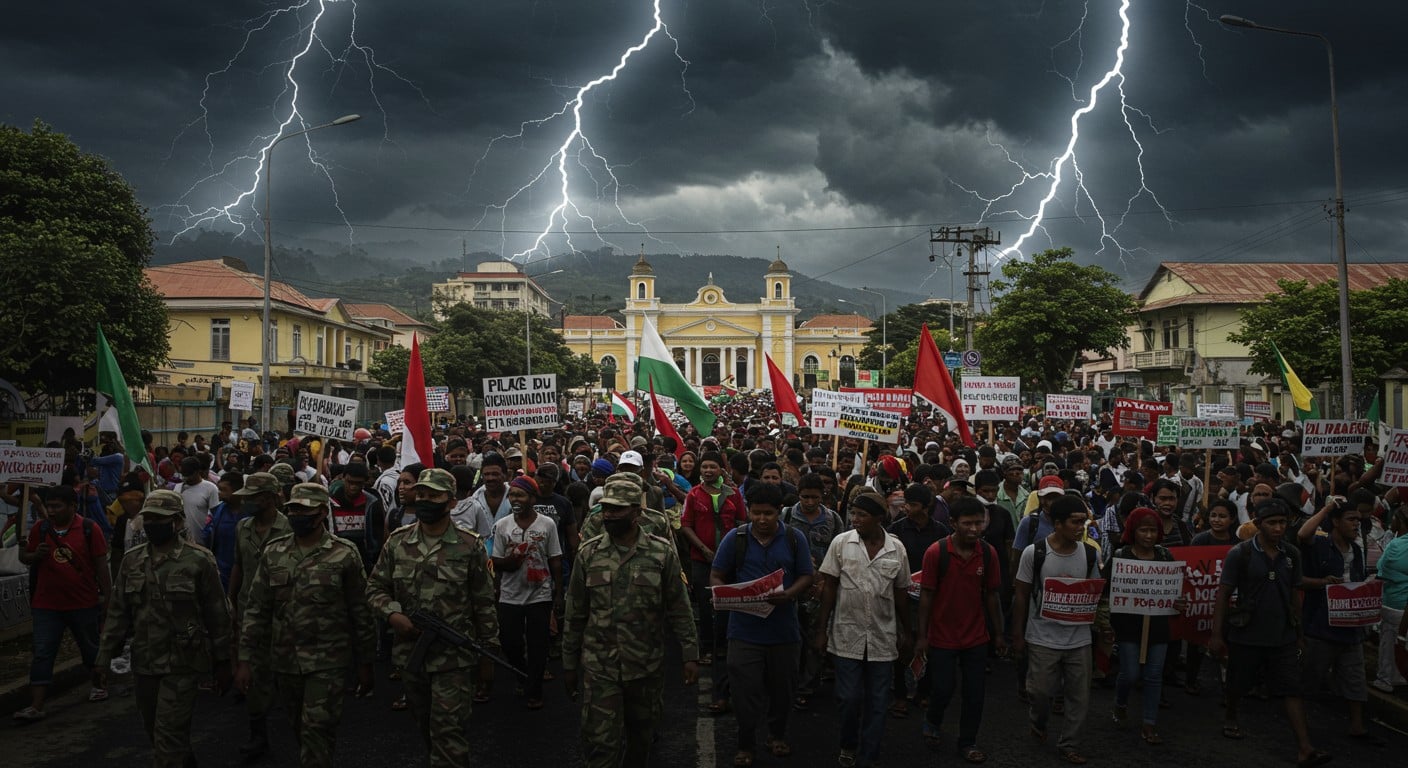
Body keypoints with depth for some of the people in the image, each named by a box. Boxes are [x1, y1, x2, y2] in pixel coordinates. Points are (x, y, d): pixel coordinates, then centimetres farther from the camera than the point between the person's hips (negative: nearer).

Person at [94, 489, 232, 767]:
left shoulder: (199, 561, -9)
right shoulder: (131, 561, 6)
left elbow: (217, 616, -6)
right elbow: (118, 613, 11)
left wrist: (222, 661, -4)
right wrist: (105, 657, 6)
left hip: (183, 663, -5)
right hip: (144, 663, 6)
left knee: (168, 734, -6)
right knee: (155, 731, 18)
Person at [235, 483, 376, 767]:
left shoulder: (344, 554, -8)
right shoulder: (273, 553, 3)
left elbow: (361, 612, -4)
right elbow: (256, 609, 6)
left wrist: (365, 664, -1)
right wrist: (244, 659, 1)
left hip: (327, 661, -4)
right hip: (285, 661, 4)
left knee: (316, 732, -8)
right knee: (301, 731, 17)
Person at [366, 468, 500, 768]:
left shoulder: (470, 546, -7)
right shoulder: (397, 541, 1)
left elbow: (484, 603, -2)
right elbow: (375, 587, 7)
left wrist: (488, 650, -1)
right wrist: (393, 614, -12)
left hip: (454, 656, -4)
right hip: (410, 652, 4)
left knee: (448, 731, -4)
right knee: (426, 726, 21)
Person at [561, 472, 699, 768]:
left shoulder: (662, 552, -5)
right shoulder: (587, 553, -2)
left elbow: (679, 610, -1)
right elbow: (575, 614, 4)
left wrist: (690, 655, -6)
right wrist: (569, 663, 6)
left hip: (648, 666, 0)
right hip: (599, 668, 0)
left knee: (641, 738, 16)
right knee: (600, 743, -2)